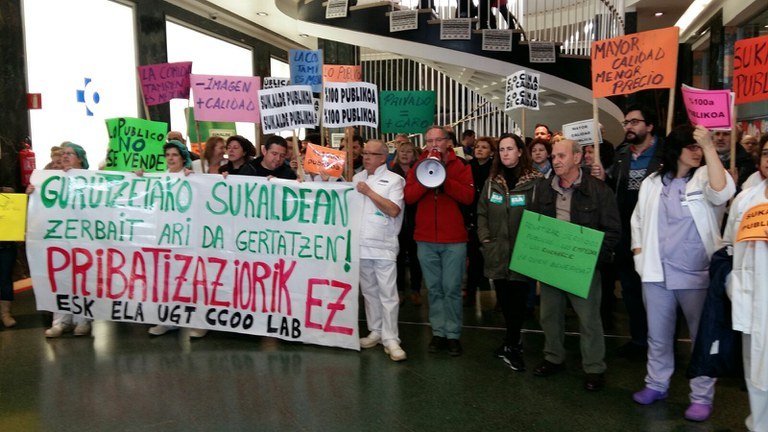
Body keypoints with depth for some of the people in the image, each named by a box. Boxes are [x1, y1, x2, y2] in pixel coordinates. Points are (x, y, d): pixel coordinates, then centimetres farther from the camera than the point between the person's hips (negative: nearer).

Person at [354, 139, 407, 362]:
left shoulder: (394, 179, -2)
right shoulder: (357, 178, 13)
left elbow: (393, 210, -13)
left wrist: (369, 192, -13)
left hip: (383, 246, -5)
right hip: (361, 244, 5)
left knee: (388, 294, -4)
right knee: (369, 291, 13)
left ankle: (390, 339, 2)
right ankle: (375, 331, 24)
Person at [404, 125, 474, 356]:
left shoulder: (460, 167, 2)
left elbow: (468, 196, -12)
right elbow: (409, 197, -4)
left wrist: (443, 178, -18)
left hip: (454, 239, -2)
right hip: (425, 239, 2)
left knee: (452, 289, 1)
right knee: (434, 289, 9)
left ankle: (453, 334, 11)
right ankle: (438, 332, 18)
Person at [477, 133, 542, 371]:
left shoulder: (534, 181, -4)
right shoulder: (492, 181, 11)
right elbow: (482, 212, 13)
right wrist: (485, 238, 3)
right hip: (497, 252, 4)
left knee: (517, 298, 1)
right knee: (503, 298, 10)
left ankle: (510, 345, 15)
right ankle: (515, 340, 28)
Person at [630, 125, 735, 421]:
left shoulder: (706, 177, -2)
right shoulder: (652, 183, 8)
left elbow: (722, 192, -26)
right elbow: (638, 221, 16)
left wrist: (709, 146, -28)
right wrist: (640, 255, 5)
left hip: (697, 273, -3)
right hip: (657, 273, 3)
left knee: (702, 336, 7)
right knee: (657, 334, 14)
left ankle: (701, 397, 20)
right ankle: (656, 384, 30)